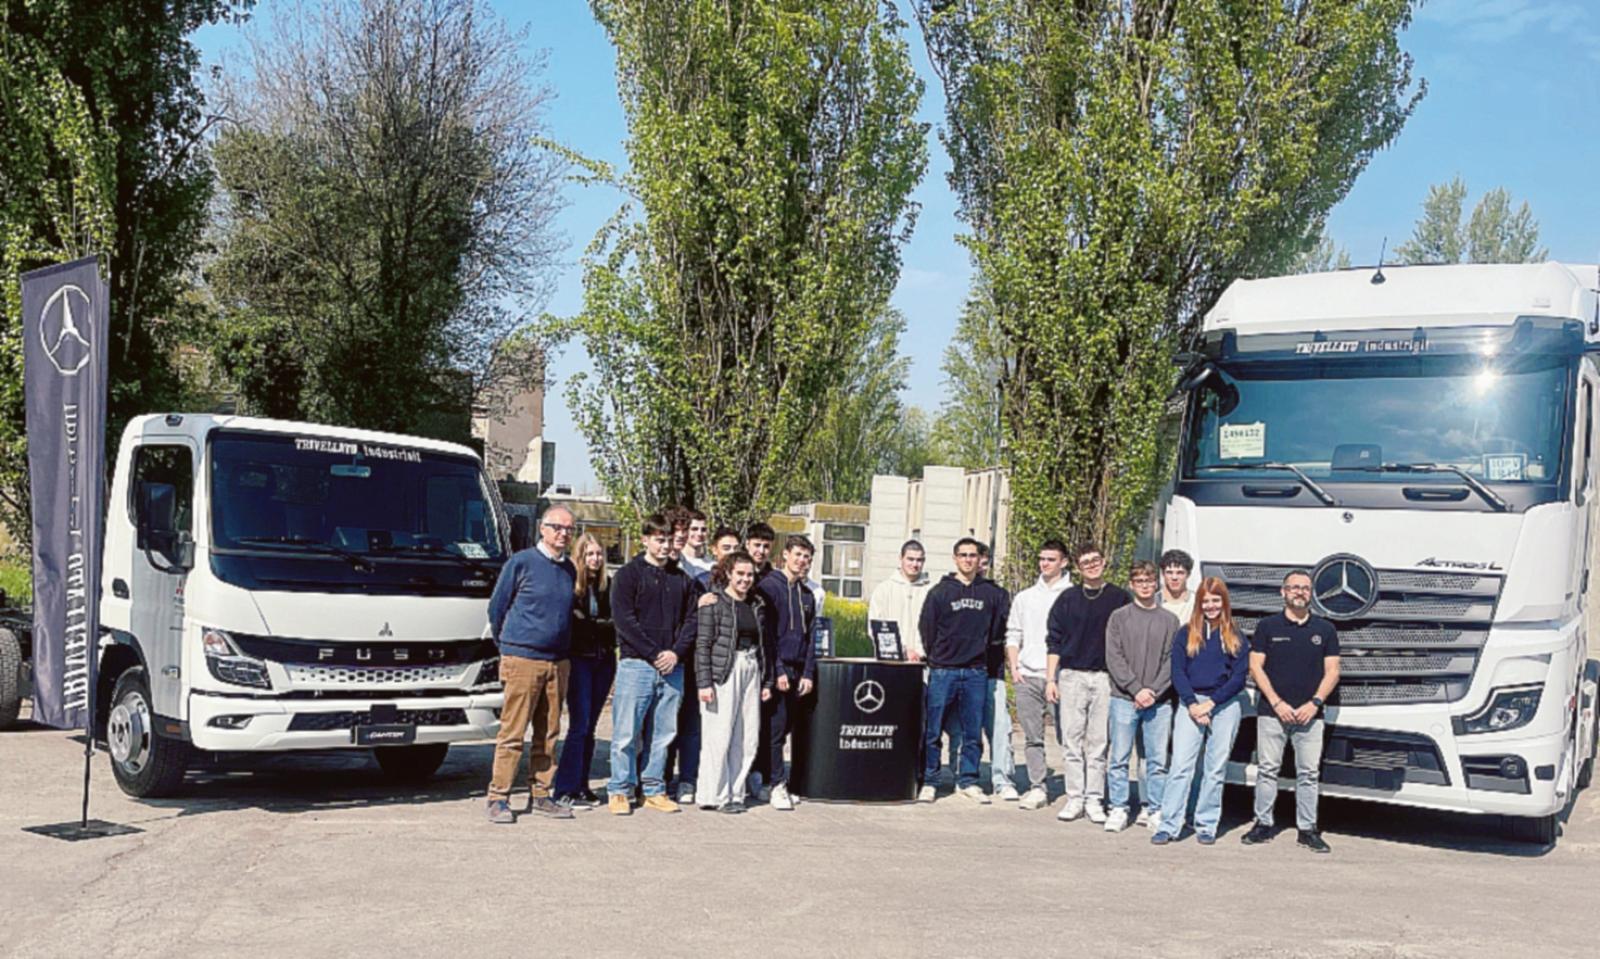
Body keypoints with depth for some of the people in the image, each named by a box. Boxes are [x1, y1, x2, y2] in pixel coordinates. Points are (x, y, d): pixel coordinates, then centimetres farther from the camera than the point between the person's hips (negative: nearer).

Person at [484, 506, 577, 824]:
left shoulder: (569, 569, 12)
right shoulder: (521, 563, -4)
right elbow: (496, 607, 3)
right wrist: (507, 646, 10)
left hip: (557, 662, 5)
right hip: (523, 660, -5)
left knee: (548, 734, 8)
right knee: (512, 733, -5)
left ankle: (540, 796, 15)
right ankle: (498, 798, 0)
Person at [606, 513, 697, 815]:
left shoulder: (681, 578, 14)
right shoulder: (628, 574, 0)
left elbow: (690, 619, 13)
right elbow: (624, 620, -8)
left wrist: (676, 652, -4)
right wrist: (653, 654, -13)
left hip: (672, 666, 4)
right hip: (636, 665, -4)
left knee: (663, 733, 8)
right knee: (627, 732, -3)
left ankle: (654, 790, 16)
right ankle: (619, 791, 7)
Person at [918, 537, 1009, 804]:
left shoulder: (992, 593, 7)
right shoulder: (940, 591, 1)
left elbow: (998, 630, 15)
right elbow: (926, 630, 5)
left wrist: (981, 647, 10)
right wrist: (936, 656, 7)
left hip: (977, 672, 2)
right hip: (943, 670, -2)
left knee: (973, 731, 6)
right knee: (932, 731, -2)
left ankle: (967, 781, 16)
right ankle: (928, 781, 6)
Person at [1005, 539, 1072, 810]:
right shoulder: (1024, 597, 18)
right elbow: (1013, 635, 19)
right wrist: (1013, 667, 6)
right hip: (1027, 676, 4)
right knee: (1032, 737, 3)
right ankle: (1037, 788, 7)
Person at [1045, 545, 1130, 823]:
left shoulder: (1119, 599, 6)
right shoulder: (1068, 599, 8)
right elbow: (1054, 641, 8)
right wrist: (1051, 679, 2)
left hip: (1106, 679, 0)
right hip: (1072, 677, 1)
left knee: (1099, 742, 2)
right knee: (1071, 740, 0)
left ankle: (1094, 799, 8)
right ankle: (1075, 798, 6)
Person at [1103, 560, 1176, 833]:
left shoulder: (1170, 620, 10)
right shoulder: (1119, 618, 6)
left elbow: (1172, 661, 3)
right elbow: (1114, 658, -1)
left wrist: (1154, 691, -10)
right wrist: (1137, 689, -11)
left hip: (1160, 701, 1)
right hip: (1124, 698, -1)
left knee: (1157, 760, 2)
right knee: (1119, 758, 0)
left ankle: (1154, 810, 11)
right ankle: (1118, 810, 6)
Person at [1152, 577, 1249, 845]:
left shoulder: (1235, 637, 8)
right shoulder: (1185, 634, 8)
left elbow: (1239, 677, 1)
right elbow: (1177, 672, 3)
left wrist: (1211, 703, -9)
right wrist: (1192, 704, -10)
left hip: (1225, 705, 1)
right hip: (1190, 703, 0)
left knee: (1216, 769, 4)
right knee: (1181, 765, -8)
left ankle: (1206, 825, 12)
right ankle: (1168, 826, -8)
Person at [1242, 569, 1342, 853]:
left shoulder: (1325, 629, 8)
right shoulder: (1268, 626, 4)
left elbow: (1332, 672, 6)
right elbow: (1255, 667, 1)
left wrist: (1314, 703, -8)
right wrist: (1277, 703, -8)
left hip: (1309, 714, 1)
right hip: (1272, 711, -1)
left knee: (1308, 773, 2)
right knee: (1267, 769, 2)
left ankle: (1307, 829, 9)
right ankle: (1263, 824, 10)